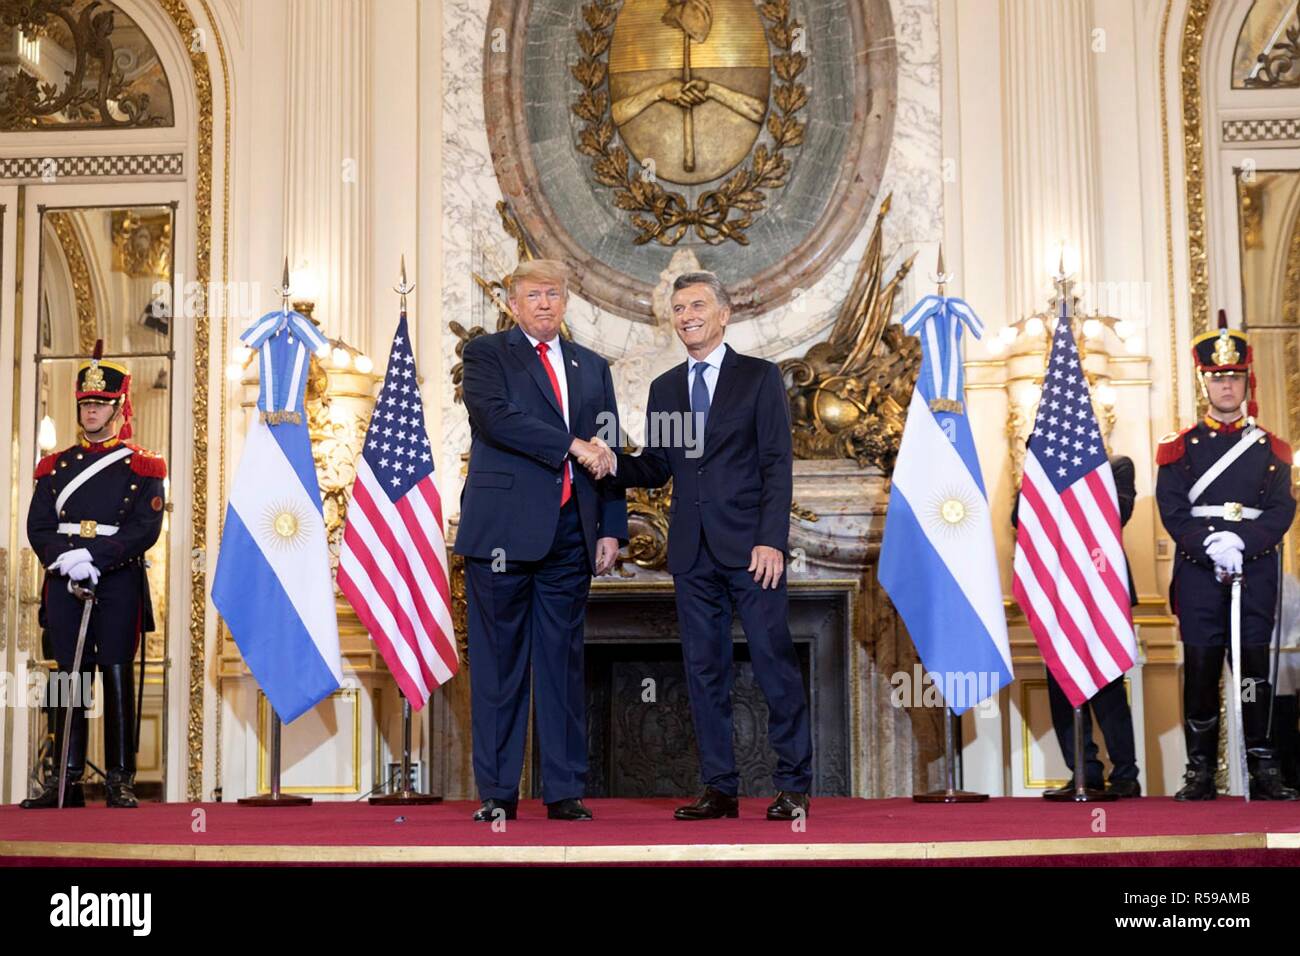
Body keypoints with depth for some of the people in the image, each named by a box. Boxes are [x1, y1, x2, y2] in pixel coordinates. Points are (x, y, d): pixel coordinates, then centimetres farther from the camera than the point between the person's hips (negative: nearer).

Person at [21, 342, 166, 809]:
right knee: (69, 677, 4)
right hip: (64, 583, 3)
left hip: (118, 582, -3)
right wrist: (66, 558, -14)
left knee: (117, 675, -3)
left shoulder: (141, 467, 5)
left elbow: (145, 528, -8)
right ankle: (67, 778, 8)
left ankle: (120, 779, 2)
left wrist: (95, 558, -19)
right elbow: (38, 527, 6)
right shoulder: (56, 465, 15)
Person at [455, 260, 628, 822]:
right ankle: (497, 792, 6)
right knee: (498, 662, -1)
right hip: (504, 529, -4)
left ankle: (565, 791, 11)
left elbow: (608, 453, 16)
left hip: (569, 535, 4)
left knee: (564, 661, 6)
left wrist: (611, 528, 7)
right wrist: (571, 445, -16)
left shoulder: (592, 367, 19)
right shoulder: (486, 354, 6)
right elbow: (497, 418, -13)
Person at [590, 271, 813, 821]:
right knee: (704, 671, 6)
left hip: (749, 547, -4)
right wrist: (614, 465, -8)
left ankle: (793, 786, 7)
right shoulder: (664, 389, 16)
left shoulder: (759, 378, 3)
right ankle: (720, 788, 13)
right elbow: (656, 468, 14)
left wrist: (771, 540, -13)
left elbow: (777, 464, -4)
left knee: (775, 664, -3)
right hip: (692, 551, 5)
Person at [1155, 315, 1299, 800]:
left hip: (1256, 569, 1)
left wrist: (1241, 541, -16)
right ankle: (1200, 772, 4)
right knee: (1201, 667, -2)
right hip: (1198, 571, -1)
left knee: (1254, 665, 1)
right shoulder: (1179, 448, 8)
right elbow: (1173, 511, -2)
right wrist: (1211, 544, -17)